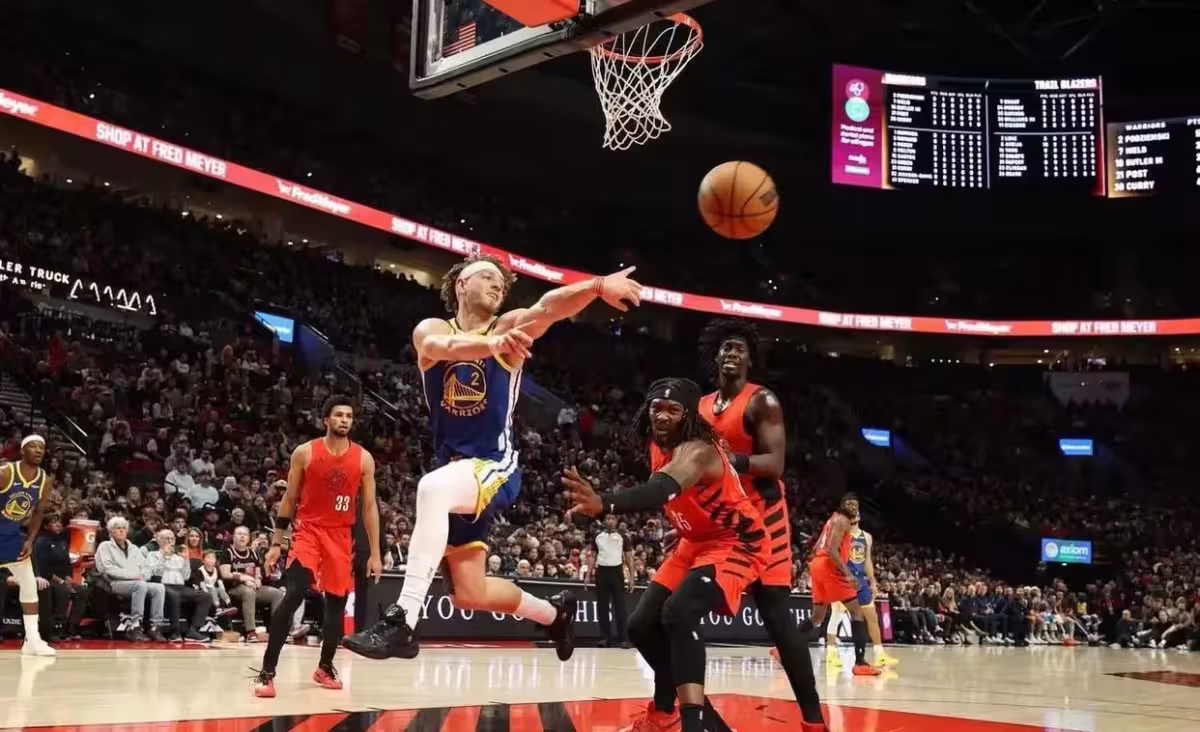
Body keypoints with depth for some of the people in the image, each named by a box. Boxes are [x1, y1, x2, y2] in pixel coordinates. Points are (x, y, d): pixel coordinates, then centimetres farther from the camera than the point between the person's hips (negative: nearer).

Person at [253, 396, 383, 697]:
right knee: (292, 596, -19)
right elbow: (289, 499, 2)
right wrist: (276, 543, -1)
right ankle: (267, 673, -13)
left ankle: (325, 667, 30)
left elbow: (370, 506, 2)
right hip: (309, 531, -3)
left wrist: (374, 553, -1)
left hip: (341, 536, 3)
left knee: (337, 603, 9)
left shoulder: (363, 458, 0)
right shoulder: (305, 453, -5)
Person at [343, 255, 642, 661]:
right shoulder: (431, 329, 2)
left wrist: (597, 285, -42)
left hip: (495, 466, -4)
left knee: (433, 487, -37)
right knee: (470, 594, 10)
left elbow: (547, 308, -22)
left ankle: (402, 622, -36)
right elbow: (444, 347, -24)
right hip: (454, 469, 4)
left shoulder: (508, 325, 0)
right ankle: (554, 612, 38)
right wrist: (491, 344, -45)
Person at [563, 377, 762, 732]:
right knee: (642, 625, 5)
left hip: (735, 543, -9)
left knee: (679, 612, -33)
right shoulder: (658, 445, -3)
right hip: (695, 542, 9)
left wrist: (604, 502, -71)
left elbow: (664, 488, -53)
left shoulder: (698, 449, -31)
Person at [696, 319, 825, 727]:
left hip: (761, 518, -7)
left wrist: (732, 459, -35)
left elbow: (775, 464, -21)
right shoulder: (701, 407, 12)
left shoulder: (762, 401, -9)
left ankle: (814, 719, -6)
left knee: (777, 618, -11)